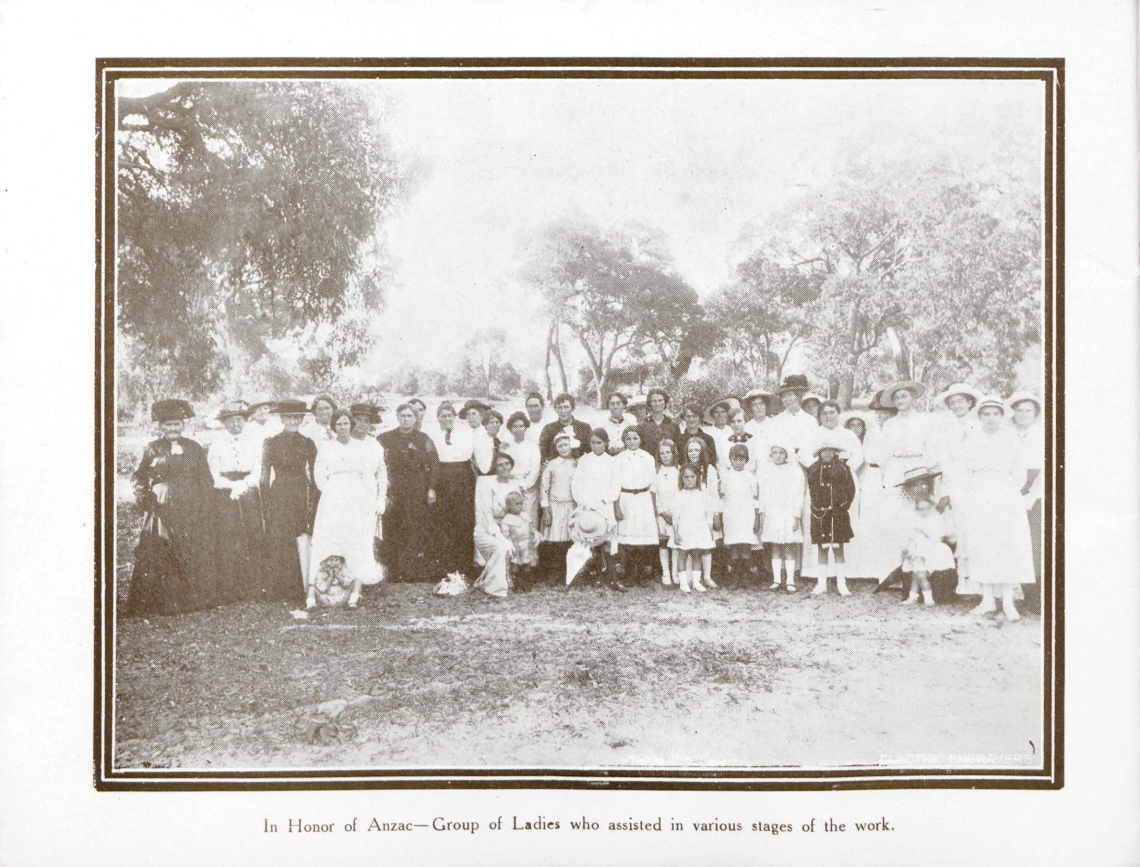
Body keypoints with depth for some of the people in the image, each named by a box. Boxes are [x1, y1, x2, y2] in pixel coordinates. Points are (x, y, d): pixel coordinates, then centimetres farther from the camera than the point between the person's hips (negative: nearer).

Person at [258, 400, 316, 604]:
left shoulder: (308, 443, 9)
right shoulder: (271, 443, 3)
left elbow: (314, 474, 12)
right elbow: (265, 475, 3)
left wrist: (313, 499, 4)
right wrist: (266, 502, -3)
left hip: (303, 495, 1)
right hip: (280, 495, -1)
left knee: (303, 539, -8)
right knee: (280, 543, -1)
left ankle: (304, 588, -5)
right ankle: (279, 590, 7)